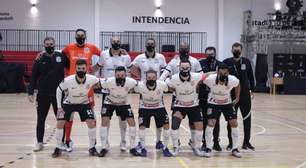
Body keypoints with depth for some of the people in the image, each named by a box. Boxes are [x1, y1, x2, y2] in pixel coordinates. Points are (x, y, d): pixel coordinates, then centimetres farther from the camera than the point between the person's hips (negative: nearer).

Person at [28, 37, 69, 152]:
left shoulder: (61, 57, 0)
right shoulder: (39, 59, 0)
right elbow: (33, 77, 0)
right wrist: (30, 92, -6)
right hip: (43, 95, 0)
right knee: (41, 119, 8)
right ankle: (39, 142, 21)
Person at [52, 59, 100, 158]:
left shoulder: (91, 79, -27)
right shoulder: (68, 80, -30)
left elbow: (99, 83, -1)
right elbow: (59, 90, -11)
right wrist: (59, 107, -11)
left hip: (84, 103, 1)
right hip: (68, 103, 0)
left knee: (91, 123, -13)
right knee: (60, 123, -11)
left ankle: (92, 147, 4)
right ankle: (58, 148, 7)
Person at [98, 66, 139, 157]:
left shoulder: (130, 82, -30)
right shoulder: (109, 81, -33)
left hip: (123, 103, 1)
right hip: (109, 102, -1)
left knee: (132, 122, -9)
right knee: (104, 122, -16)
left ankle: (132, 148, 6)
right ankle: (104, 148, -1)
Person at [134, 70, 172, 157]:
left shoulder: (162, 85, -27)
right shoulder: (140, 85, -27)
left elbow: (169, 89, -4)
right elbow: (136, 90, -4)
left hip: (159, 107, 1)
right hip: (144, 108, 0)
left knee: (166, 125, -10)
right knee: (142, 126, -12)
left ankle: (165, 148, 9)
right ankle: (143, 148, 10)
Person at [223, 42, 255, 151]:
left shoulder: (247, 62, 5)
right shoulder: (226, 62, -1)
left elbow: (251, 77, 9)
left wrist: (252, 90, 6)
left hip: (245, 95, 2)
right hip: (231, 95, -1)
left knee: (247, 118, 4)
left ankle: (246, 142, 14)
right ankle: (231, 142, 16)